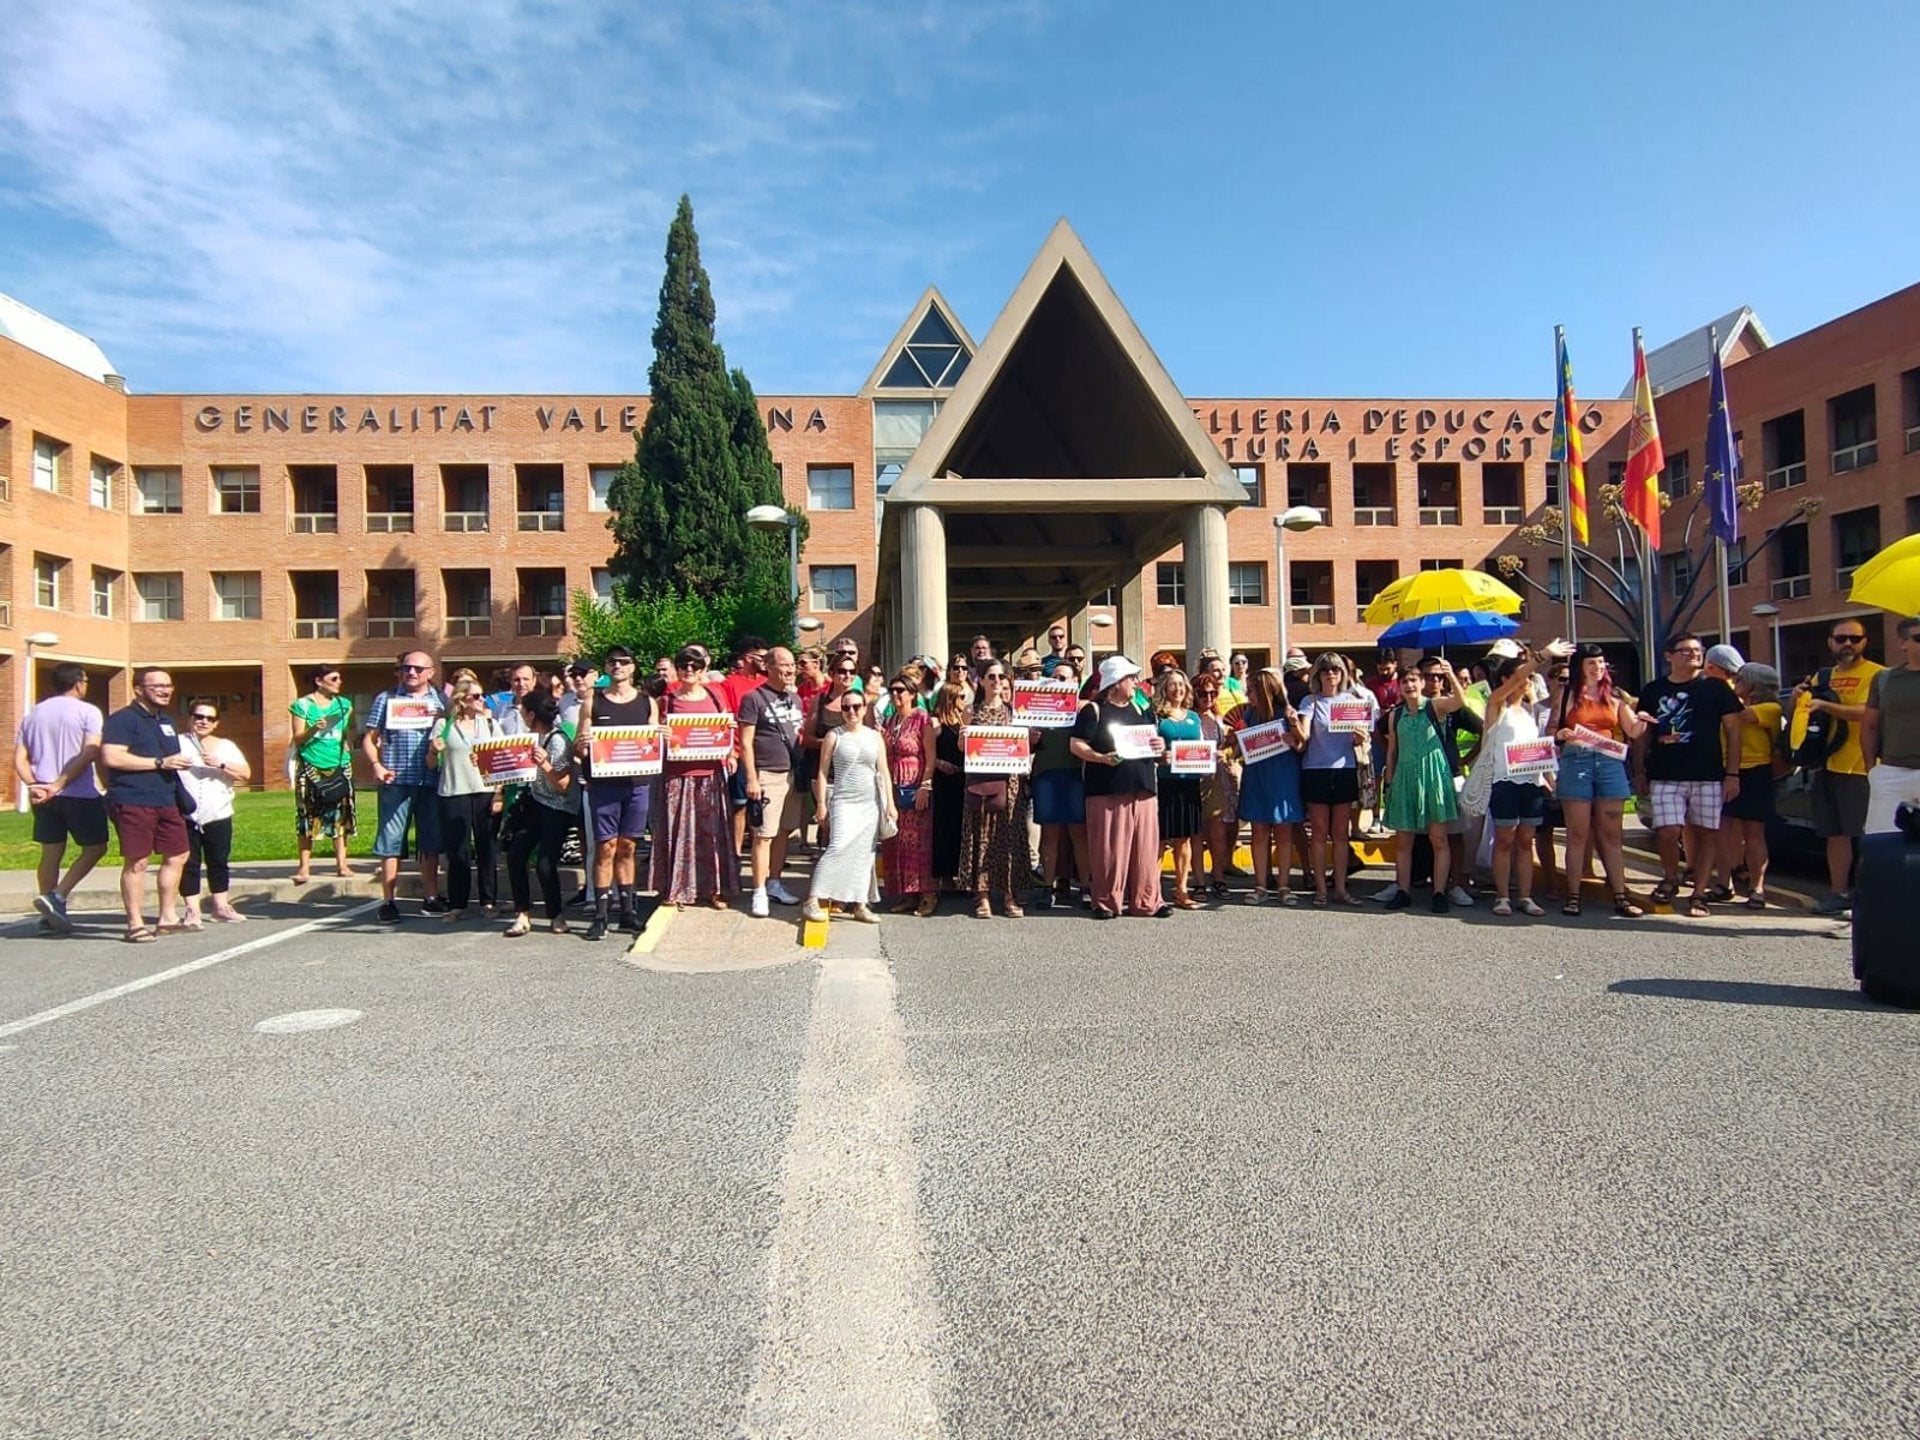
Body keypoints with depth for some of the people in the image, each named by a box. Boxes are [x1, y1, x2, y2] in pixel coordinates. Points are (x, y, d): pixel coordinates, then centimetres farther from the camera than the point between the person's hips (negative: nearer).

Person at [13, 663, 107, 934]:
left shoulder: (33, 714, 14)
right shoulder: (88, 712, -5)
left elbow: (19, 760, 8)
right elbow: (91, 753, -17)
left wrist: (34, 785, -2)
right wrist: (59, 784, -14)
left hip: (43, 796, 6)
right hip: (80, 795, -6)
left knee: (51, 853, 12)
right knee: (95, 848, 6)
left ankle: (50, 914, 15)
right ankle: (56, 897, -8)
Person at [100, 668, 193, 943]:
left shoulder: (167, 721, 20)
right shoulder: (123, 719, -7)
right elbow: (111, 757, -20)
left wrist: (180, 763, 17)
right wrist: (160, 762, -19)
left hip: (166, 801, 8)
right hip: (133, 802, -8)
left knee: (177, 857, 11)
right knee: (137, 862, -4)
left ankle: (168, 916, 22)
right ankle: (135, 924, 4)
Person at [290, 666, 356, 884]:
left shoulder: (344, 704, 13)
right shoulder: (302, 705, 2)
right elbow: (297, 739, -1)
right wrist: (313, 730, -18)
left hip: (339, 766, 3)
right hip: (310, 768, -3)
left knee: (341, 814, 2)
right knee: (307, 815, -4)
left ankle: (342, 864, 7)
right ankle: (304, 866, 0)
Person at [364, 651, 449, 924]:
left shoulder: (440, 701, 12)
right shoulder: (386, 699, 9)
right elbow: (369, 738, 7)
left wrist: (445, 719, -11)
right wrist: (376, 765, -8)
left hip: (431, 781, 2)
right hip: (396, 780, -1)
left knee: (431, 842, 7)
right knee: (391, 841, 0)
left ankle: (432, 898, 16)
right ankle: (388, 902, 6)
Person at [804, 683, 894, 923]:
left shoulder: (875, 736, 9)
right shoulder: (834, 736, 1)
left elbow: (883, 772, 9)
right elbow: (823, 773, 0)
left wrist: (890, 803, 3)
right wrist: (821, 804, -6)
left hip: (871, 803, 4)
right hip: (844, 802, -4)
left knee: (864, 854, 5)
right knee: (839, 848, -17)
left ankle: (859, 904, 13)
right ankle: (813, 900, -11)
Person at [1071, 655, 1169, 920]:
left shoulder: (1139, 709, 18)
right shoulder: (1093, 710, 0)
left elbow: (1150, 741, 25)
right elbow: (1077, 745, -6)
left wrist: (1159, 745, 2)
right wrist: (1101, 758, -22)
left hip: (1143, 787, 6)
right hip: (1108, 789, -5)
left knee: (1145, 846, 5)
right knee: (1109, 848, -4)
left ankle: (1146, 901, 12)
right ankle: (1106, 902, 6)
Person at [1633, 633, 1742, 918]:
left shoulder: (1715, 688, 5)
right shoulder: (1654, 691, 9)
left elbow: (1733, 731, 4)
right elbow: (1642, 733, 14)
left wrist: (1733, 773, -3)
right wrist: (1640, 771, 8)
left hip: (1708, 776, 0)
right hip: (1665, 777, 0)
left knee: (1704, 834, 3)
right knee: (1667, 832, -11)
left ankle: (1699, 895, 12)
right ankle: (1671, 879, 14)